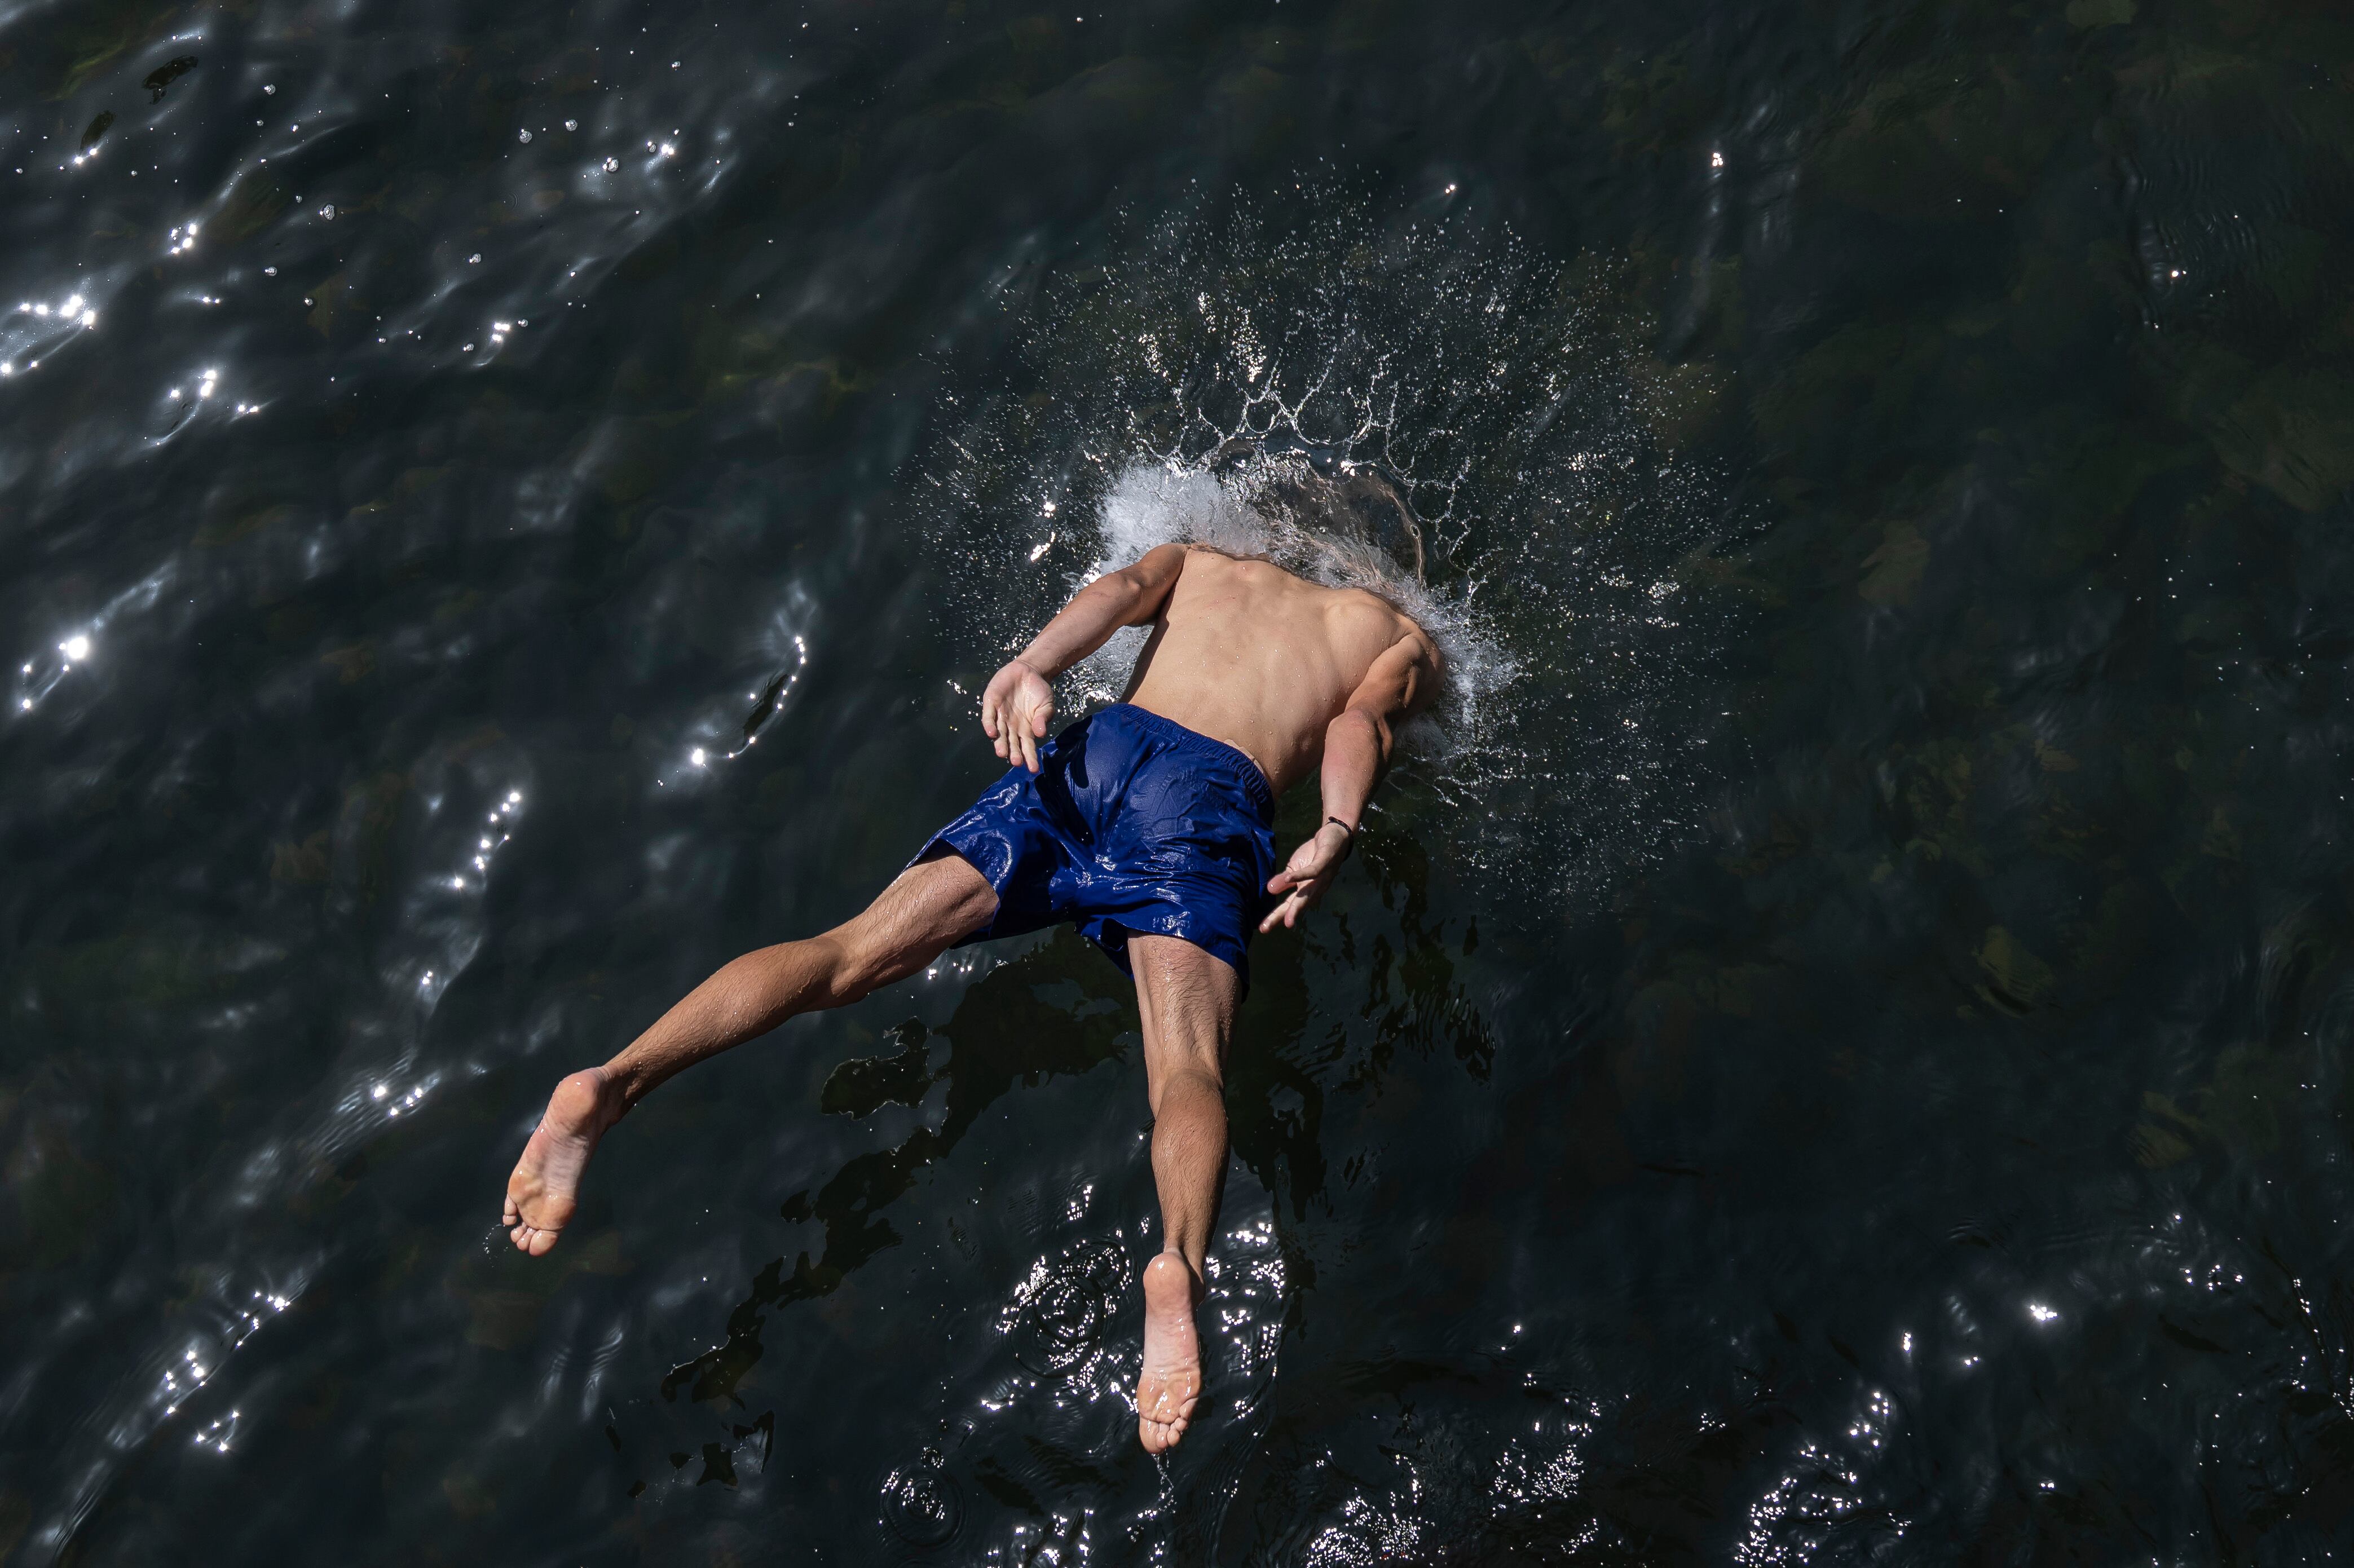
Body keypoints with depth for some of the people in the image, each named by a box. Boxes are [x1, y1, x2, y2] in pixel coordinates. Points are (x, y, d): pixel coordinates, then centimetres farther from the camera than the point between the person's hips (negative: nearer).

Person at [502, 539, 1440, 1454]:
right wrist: (1336, 834, -10)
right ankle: (1179, 1263, -52)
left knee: (857, 950, -7)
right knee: (1188, 1071, -21)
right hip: (1219, 792, -3)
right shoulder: (1404, 641, 29)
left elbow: (1125, 588, 14)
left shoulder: (1199, 561, 36)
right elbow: (1362, 717, 6)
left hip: (1100, 751, 3)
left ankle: (615, 1082, -25)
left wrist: (1035, 667, -2)